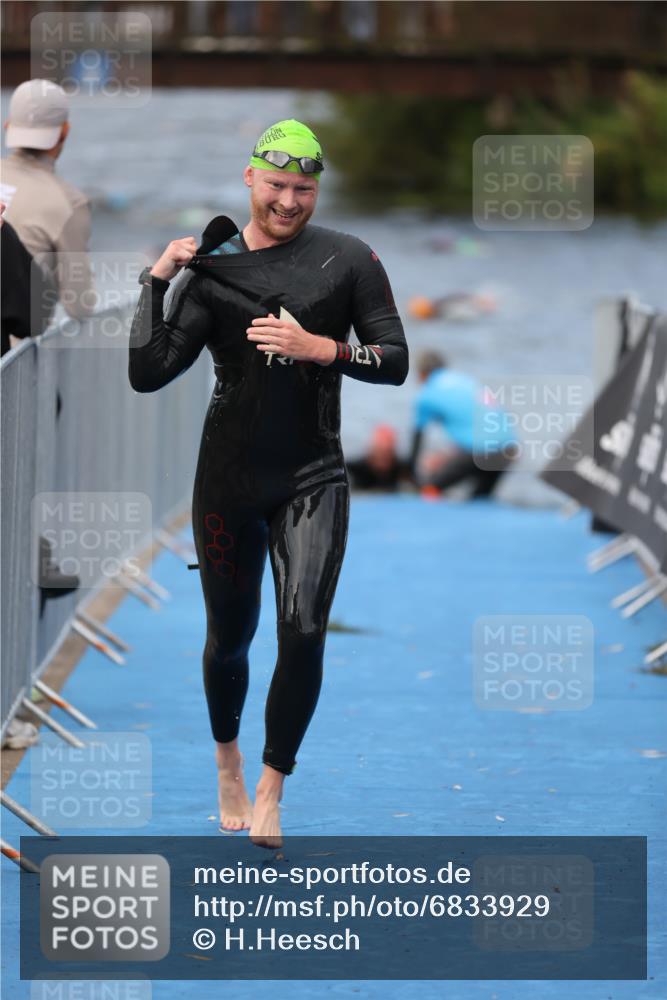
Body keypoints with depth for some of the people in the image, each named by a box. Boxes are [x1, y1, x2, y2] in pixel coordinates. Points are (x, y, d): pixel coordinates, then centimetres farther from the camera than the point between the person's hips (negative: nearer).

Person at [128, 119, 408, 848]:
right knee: (229, 637, 10)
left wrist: (318, 348, -16)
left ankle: (270, 789, -4)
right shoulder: (211, 272, 2)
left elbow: (395, 361, -1)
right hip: (228, 480, 1)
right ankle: (228, 761, 37)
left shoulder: (348, 261, 0)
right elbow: (146, 374, -4)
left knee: (303, 631, -15)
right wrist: (157, 281, -12)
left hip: (313, 479, -1)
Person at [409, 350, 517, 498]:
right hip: (507, 446, 6)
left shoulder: (426, 396, 10)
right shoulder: (467, 380, 24)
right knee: (480, 497, 23)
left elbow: (417, 437, 17)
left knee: (431, 487, 8)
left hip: (477, 450, -6)